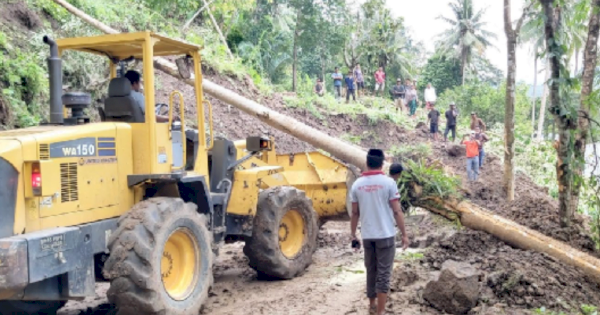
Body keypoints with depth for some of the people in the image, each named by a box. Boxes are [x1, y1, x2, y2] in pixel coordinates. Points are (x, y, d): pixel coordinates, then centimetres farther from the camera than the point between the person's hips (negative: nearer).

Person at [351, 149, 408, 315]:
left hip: (367, 235, 4)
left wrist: (353, 234, 15)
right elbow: (397, 211, -10)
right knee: (383, 273, 2)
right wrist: (404, 234, -3)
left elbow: (355, 213, 4)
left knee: (371, 271, 18)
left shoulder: (357, 184, 0)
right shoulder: (388, 182, -10)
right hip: (385, 235, -4)